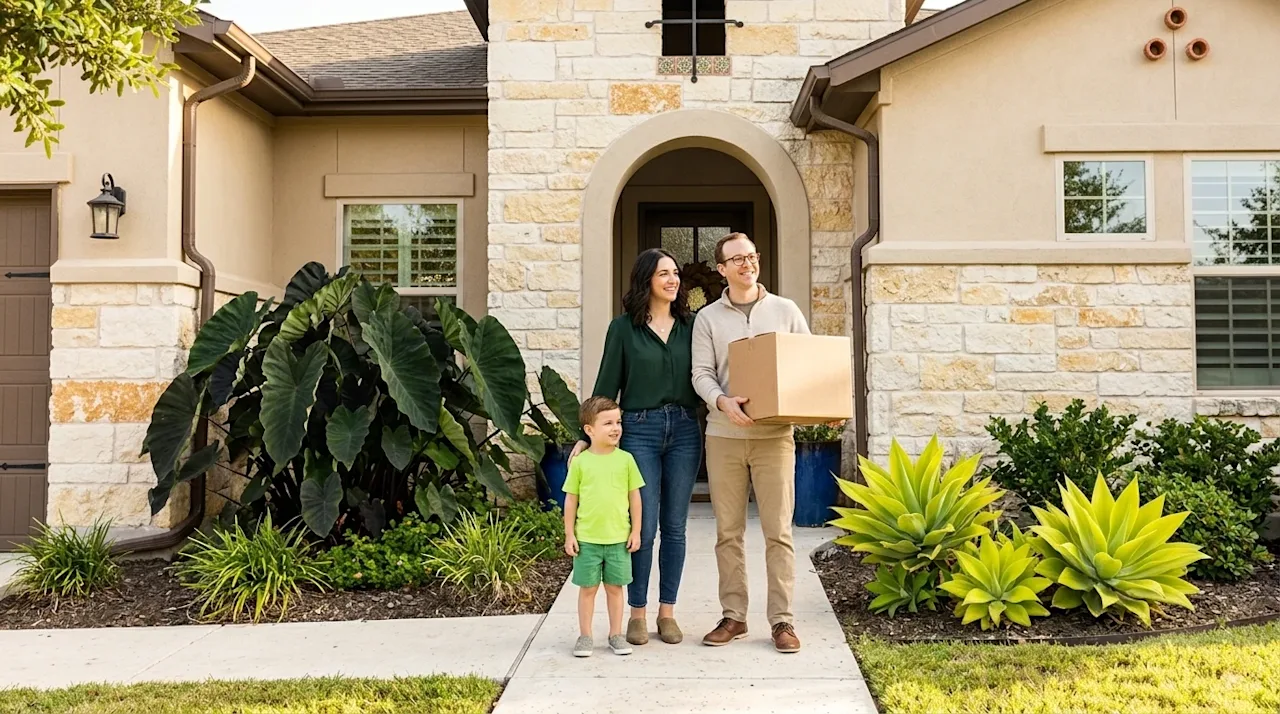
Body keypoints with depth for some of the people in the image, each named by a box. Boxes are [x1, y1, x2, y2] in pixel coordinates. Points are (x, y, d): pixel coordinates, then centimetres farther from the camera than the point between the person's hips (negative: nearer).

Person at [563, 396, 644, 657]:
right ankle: (585, 636, 18)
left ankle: (616, 634, 22)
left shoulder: (625, 459, 0)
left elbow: (634, 497, 4)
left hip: (619, 538, 1)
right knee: (588, 587, 7)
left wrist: (636, 531, 2)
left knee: (615, 587, 10)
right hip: (587, 538, -1)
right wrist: (569, 534, -2)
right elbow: (571, 499, 1)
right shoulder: (580, 462, -3)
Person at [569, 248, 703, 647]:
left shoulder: (691, 325, 9)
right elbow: (607, 385, 3)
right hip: (639, 430, -2)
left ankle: (667, 612, 17)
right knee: (643, 526, -2)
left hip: (684, 430, 2)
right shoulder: (624, 328, 2)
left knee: (674, 526, 7)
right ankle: (638, 613, 12)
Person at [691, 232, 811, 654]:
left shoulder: (785, 311, 9)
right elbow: (701, 373, -1)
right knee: (728, 531, 6)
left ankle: (782, 619, 6)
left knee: (778, 530, -1)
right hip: (723, 435, 1)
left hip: (774, 434, 0)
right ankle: (733, 616, 16)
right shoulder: (708, 318, 8)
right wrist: (723, 401, -21)